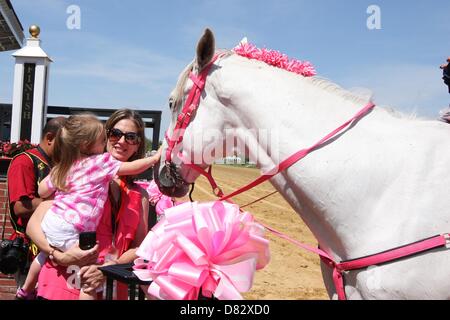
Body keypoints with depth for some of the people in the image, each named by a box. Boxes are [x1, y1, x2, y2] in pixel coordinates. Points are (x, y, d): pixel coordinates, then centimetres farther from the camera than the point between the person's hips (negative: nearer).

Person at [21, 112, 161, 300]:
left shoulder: (63, 166, 10)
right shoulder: (101, 162, -10)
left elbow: (43, 191, 15)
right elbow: (133, 167, -6)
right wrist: (156, 158, 7)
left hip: (51, 222, 9)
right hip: (69, 233, -9)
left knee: (44, 256, 36)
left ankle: (25, 291, 57)